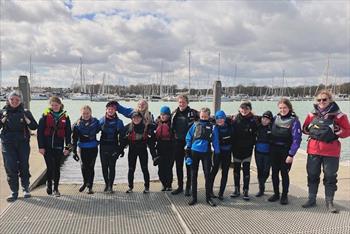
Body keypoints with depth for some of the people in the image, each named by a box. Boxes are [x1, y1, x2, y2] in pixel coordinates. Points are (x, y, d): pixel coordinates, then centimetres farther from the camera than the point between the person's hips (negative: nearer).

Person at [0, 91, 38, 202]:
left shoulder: (25, 112, 3)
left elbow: (34, 127, -1)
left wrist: (26, 119, -16)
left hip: (23, 143, 0)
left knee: (24, 166, 7)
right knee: (10, 168, 0)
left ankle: (26, 189, 23)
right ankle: (14, 192, 10)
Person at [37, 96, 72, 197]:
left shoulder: (65, 117, 3)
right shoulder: (45, 116, -1)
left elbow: (68, 134, 5)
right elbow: (40, 132, -2)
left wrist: (68, 148, 0)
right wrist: (41, 146, -7)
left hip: (59, 147, 1)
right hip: (47, 147, -1)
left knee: (57, 168, 8)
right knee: (50, 167, -1)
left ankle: (56, 188, 22)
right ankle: (49, 184, 26)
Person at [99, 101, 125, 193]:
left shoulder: (118, 122, 2)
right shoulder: (101, 120, 6)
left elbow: (122, 136, 3)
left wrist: (121, 149, 0)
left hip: (114, 147, -2)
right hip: (103, 147, 2)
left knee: (112, 167, -2)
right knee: (104, 167, 8)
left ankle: (110, 186, 7)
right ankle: (106, 183, 24)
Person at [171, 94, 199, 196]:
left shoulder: (193, 113, -7)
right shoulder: (174, 113, 7)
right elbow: (171, 127, 19)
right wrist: (173, 136, 11)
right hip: (177, 143, 4)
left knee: (189, 166, 5)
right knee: (178, 166, 11)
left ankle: (188, 188, 15)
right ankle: (180, 186, 24)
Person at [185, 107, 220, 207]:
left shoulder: (212, 127, 1)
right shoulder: (195, 125, 3)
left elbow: (215, 141, 4)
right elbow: (188, 138, 3)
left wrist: (217, 155, 0)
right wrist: (187, 154, -1)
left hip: (206, 153, -1)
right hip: (194, 152, 1)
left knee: (207, 175, 4)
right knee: (193, 175, 7)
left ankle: (208, 197, 15)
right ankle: (194, 197, 18)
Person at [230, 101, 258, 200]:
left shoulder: (253, 120, -7)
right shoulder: (235, 119, -4)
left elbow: (254, 134, -2)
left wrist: (252, 145, -6)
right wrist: (232, 145, -2)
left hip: (247, 150, -2)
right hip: (236, 149, 2)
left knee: (246, 170, 4)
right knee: (236, 169, 11)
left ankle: (245, 191, 14)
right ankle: (237, 189, 25)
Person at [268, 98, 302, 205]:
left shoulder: (294, 121, -10)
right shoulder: (275, 118, 4)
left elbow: (296, 139, -12)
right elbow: (271, 133, 11)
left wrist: (291, 154, -15)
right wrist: (270, 148, 2)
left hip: (286, 152, -4)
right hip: (274, 151, 4)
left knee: (284, 173, 4)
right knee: (274, 172, 11)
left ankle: (284, 196, 20)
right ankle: (276, 194, 26)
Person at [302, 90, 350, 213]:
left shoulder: (338, 115, -4)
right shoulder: (312, 114, 4)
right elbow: (305, 129, 13)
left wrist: (337, 130, -21)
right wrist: (310, 128, -8)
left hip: (331, 152, -3)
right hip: (313, 150, 3)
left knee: (330, 177, 6)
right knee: (312, 175, 11)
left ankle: (329, 203, 20)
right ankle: (311, 199, 25)